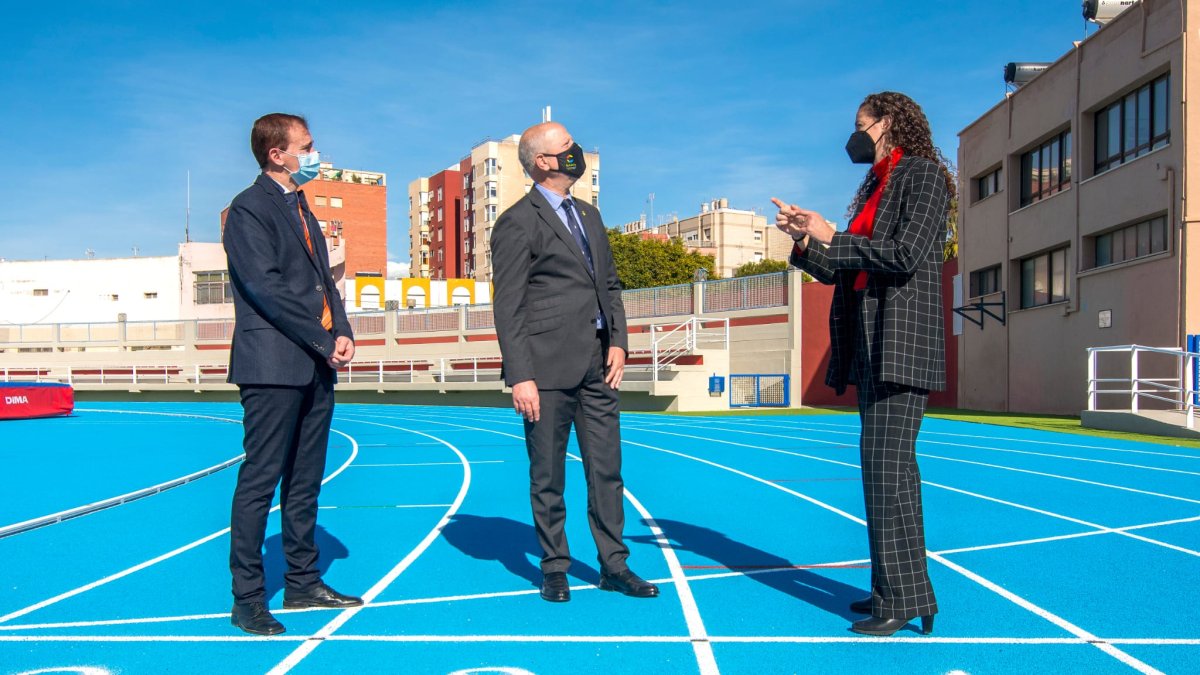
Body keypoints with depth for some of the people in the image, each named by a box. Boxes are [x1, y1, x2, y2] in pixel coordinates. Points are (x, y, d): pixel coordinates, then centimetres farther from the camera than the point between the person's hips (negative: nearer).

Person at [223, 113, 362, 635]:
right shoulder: (248, 209, -6)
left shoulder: (301, 209, 20)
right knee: (260, 482, -3)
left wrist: (343, 333, 2)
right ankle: (247, 598, 6)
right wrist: (324, 341, -13)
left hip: (315, 367, 8)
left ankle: (303, 583, 22)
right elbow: (266, 288, -15)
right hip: (273, 366, -8)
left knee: (304, 482, 12)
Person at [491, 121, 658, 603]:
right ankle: (554, 568, 20)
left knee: (607, 470, 9)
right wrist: (520, 377, -14)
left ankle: (613, 565, 19)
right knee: (547, 476, 6)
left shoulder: (589, 216, 18)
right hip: (549, 367, -6)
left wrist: (618, 341, 6)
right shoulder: (518, 222, -5)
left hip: (598, 365, 6)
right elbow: (508, 307, -9)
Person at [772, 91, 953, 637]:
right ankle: (892, 589, 18)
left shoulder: (922, 173, -3)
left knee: (887, 464, -11)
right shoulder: (874, 187, 22)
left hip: (901, 342, -9)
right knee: (884, 468, 10)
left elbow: (905, 255, -16)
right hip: (869, 345, 9)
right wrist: (805, 240, 5)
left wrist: (830, 237, -11)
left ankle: (904, 598, -5)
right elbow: (842, 272, 19)